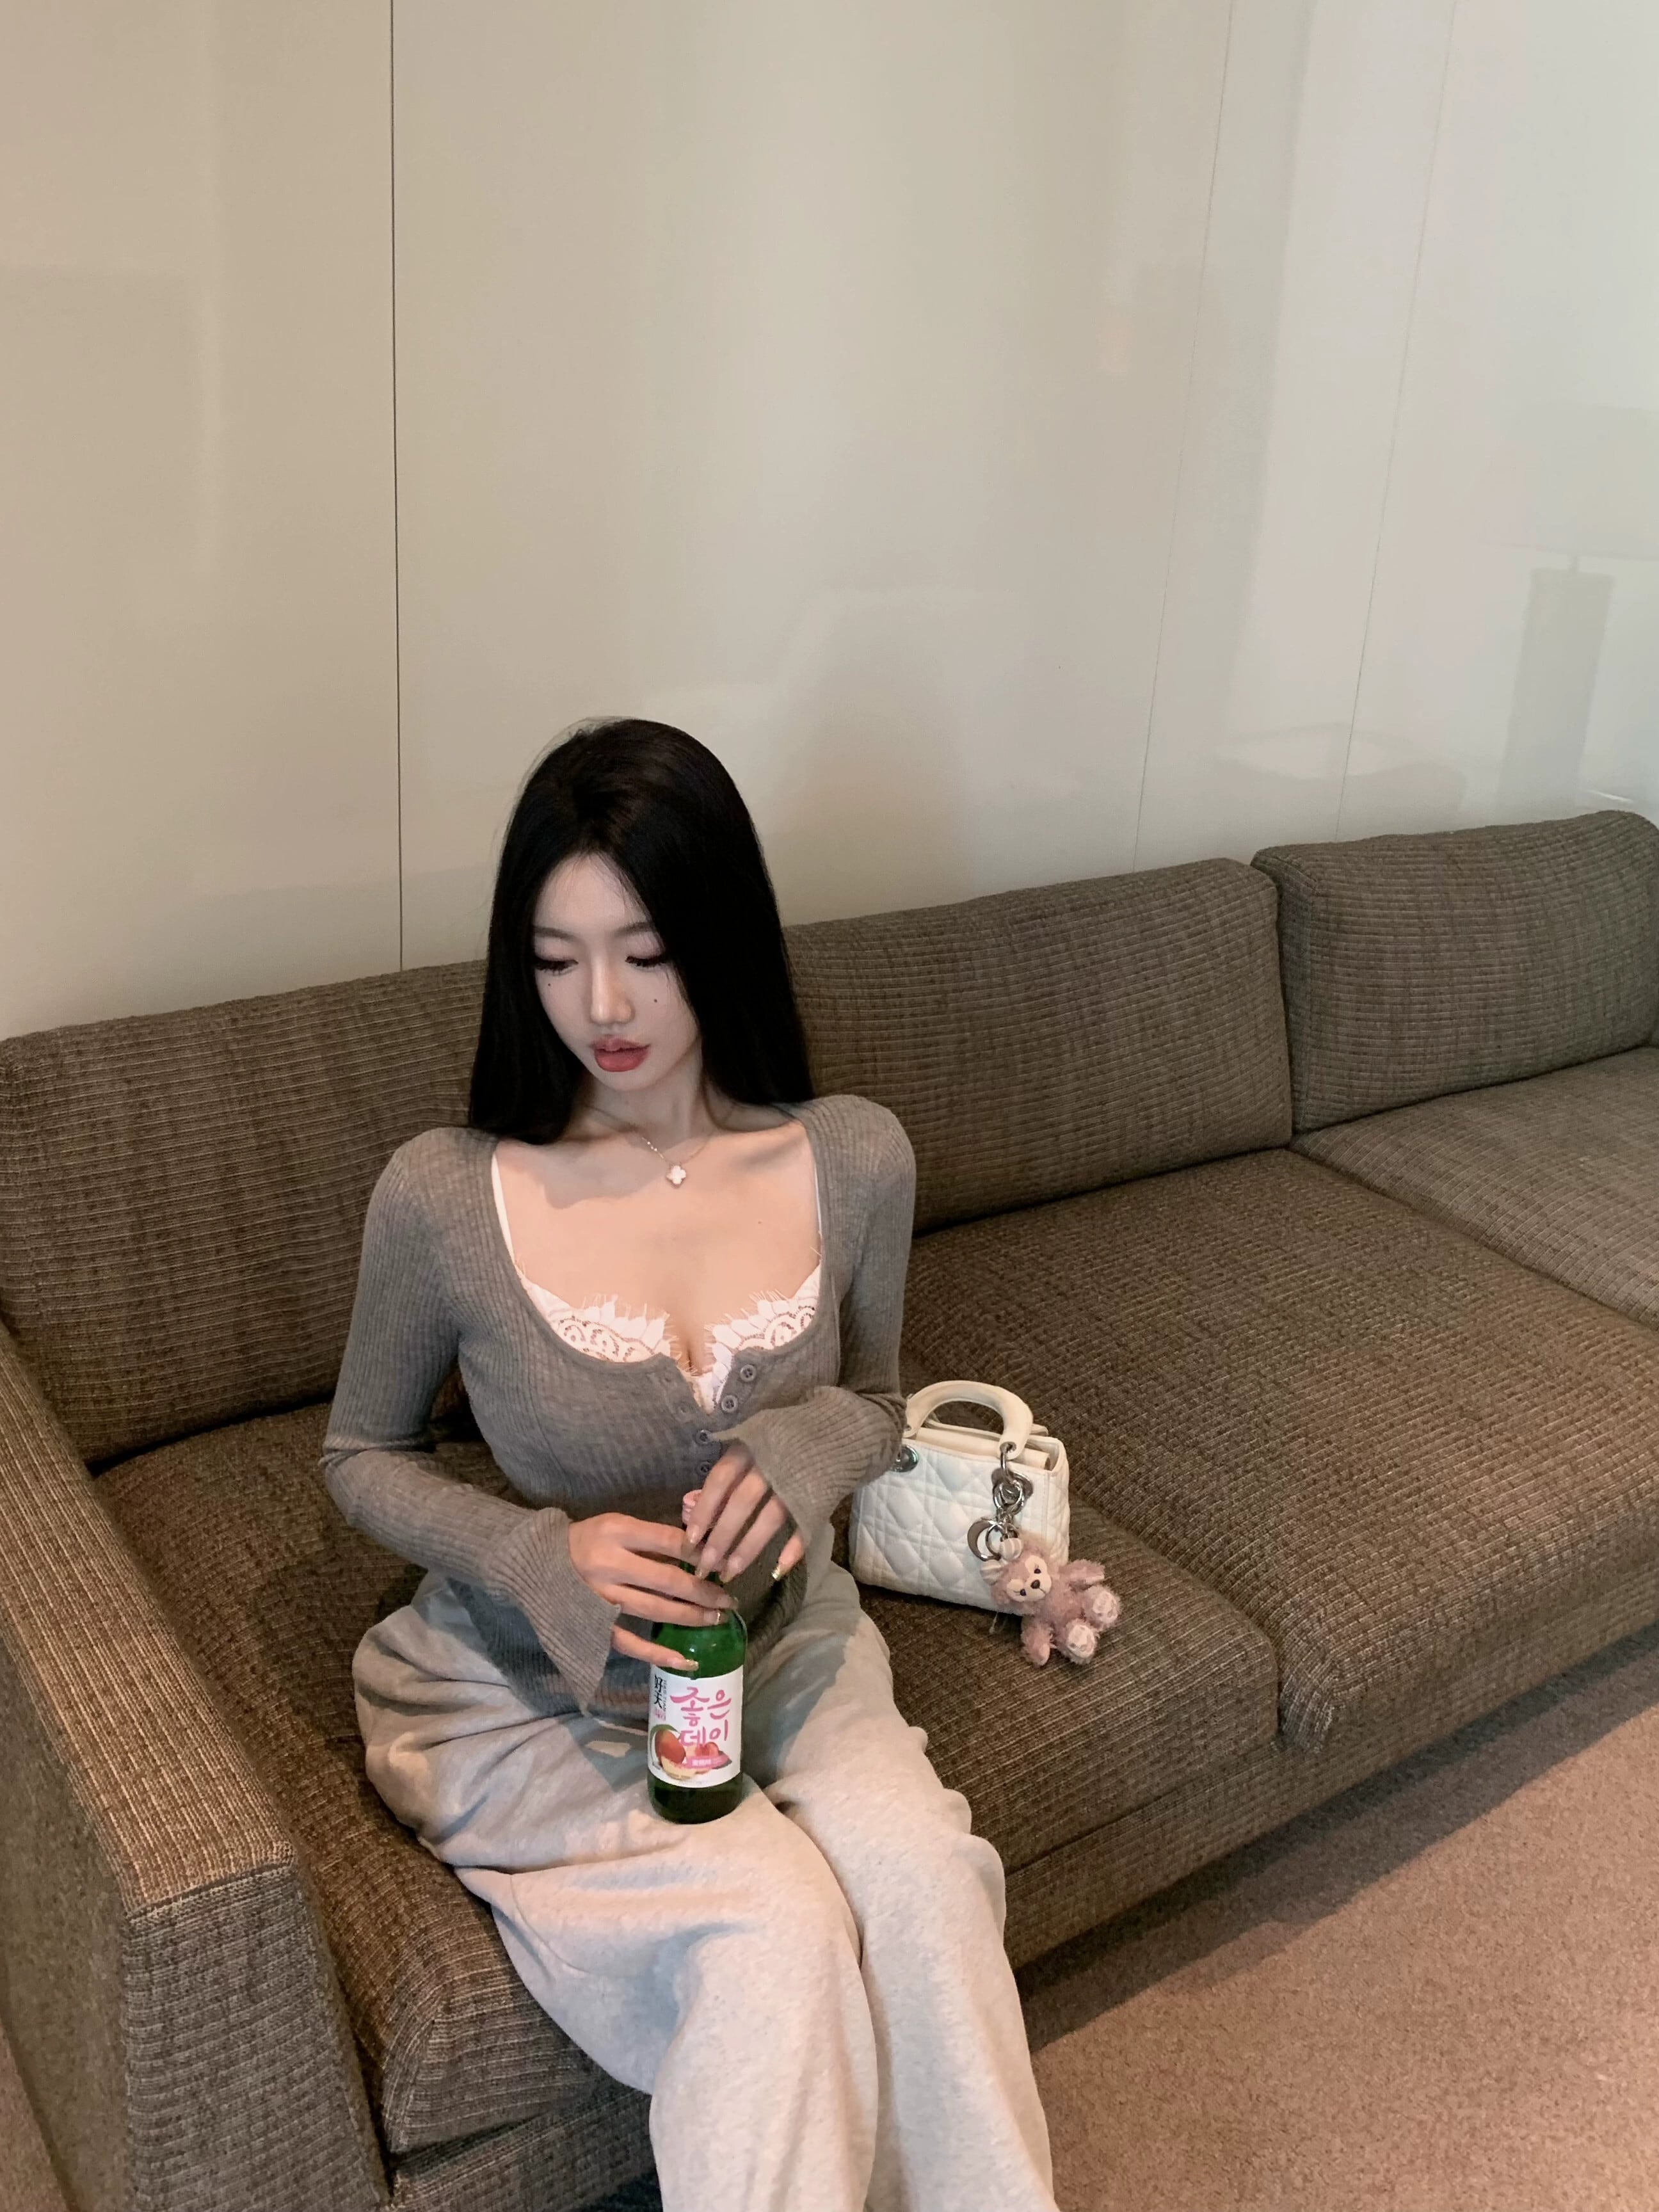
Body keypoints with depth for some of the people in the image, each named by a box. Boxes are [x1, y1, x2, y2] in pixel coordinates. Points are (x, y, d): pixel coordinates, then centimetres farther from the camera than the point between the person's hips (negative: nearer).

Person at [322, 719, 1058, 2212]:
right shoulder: (444, 1197, -16)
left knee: (917, 1868, -27)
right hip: (522, 1686, -2)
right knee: (775, 1924, -28)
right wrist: (540, 1557, -19)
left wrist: (812, 1447, -17)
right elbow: (362, 1455, 0)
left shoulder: (855, 1162, -9)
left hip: (777, 1639, 3)